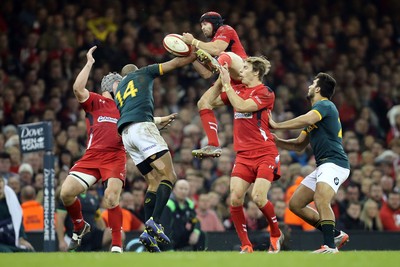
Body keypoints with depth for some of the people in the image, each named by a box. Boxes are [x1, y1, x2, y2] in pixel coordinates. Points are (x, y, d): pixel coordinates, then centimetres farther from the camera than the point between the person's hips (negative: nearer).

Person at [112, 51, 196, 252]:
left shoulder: (118, 90, 33)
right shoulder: (142, 73, 20)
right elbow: (176, 63, 21)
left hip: (125, 134, 6)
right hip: (142, 127, -6)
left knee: (154, 182, 7)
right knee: (168, 176, -11)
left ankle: (148, 232, -9)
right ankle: (155, 221, -31)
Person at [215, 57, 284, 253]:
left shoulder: (265, 93, -7)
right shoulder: (237, 89, 13)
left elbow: (241, 106, -20)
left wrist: (226, 84, -13)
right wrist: (221, 78, 8)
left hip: (265, 154, -6)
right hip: (243, 155, 6)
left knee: (258, 197, -18)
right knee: (235, 199, -10)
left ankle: (276, 235, 8)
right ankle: (246, 246, 1)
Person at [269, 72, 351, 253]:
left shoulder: (325, 105, -5)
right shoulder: (315, 111, 24)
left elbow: (306, 120, -27)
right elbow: (299, 145, 28)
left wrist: (276, 125, -18)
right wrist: (275, 141, 14)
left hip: (334, 163, -10)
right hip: (322, 166, 10)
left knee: (321, 199, -32)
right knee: (295, 204, 10)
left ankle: (330, 246, -38)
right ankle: (336, 235, 12)